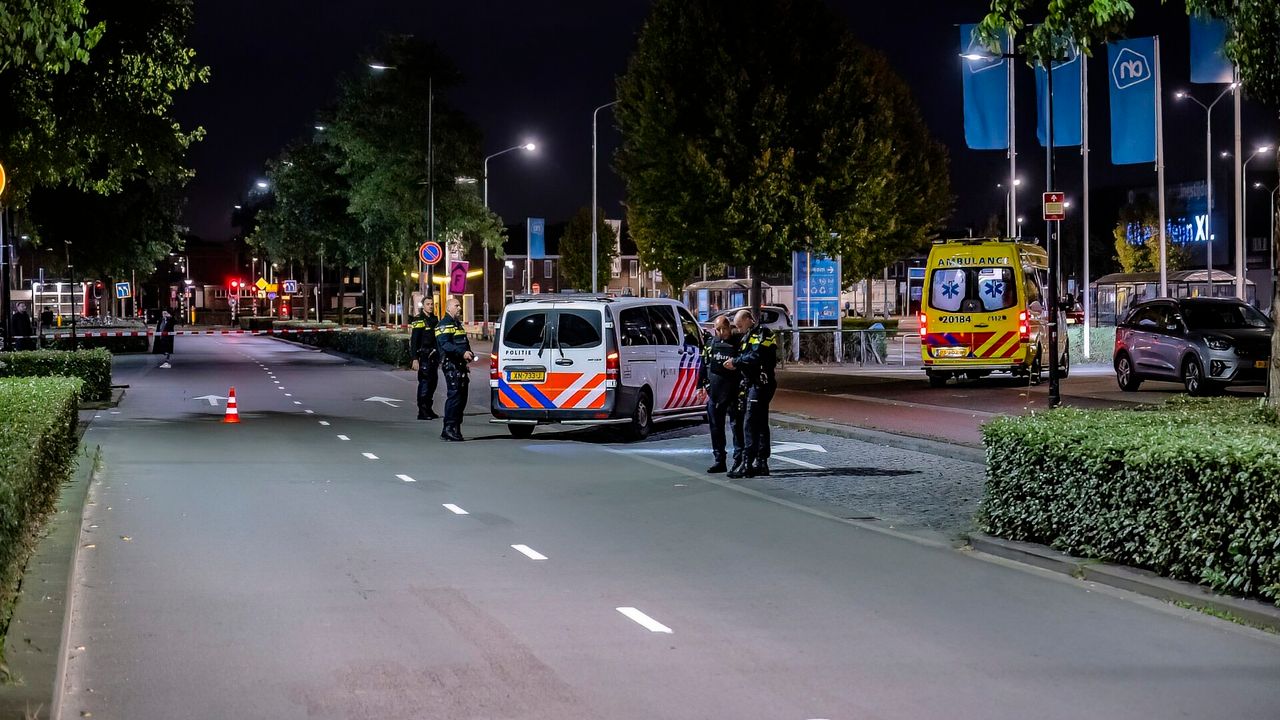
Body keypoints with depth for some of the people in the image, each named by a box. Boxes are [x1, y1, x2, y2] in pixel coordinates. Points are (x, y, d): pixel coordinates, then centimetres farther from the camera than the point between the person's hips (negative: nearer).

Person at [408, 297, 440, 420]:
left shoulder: (434, 319, 14)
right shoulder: (418, 320, -9)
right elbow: (414, 341, -12)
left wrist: (439, 356, 18)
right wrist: (415, 359, -18)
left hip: (433, 356, 8)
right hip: (423, 355, -7)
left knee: (433, 381, 10)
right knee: (424, 382, -8)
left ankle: (428, 409, 20)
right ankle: (422, 412, -6)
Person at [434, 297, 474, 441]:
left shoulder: (458, 324, 24)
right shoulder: (444, 325, -8)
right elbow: (445, 344, -22)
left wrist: (469, 353, 14)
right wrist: (462, 353, -32)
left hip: (461, 364, 10)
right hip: (451, 364, -10)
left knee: (462, 397, 10)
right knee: (454, 396, -14)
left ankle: (456, 428, 16)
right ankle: (449, 428, -14)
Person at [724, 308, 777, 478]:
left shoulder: (761, 333, -10)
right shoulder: (750, 335, 22)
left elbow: (755, 356, -22)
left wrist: (735, 362, -13)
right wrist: (737, 365, 3)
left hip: (760, 384, -11)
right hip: (753, 384, 11)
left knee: (751, 424, -13)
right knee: (761, 424, 12)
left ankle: (748, 465, -16)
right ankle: (761, 463, 17)